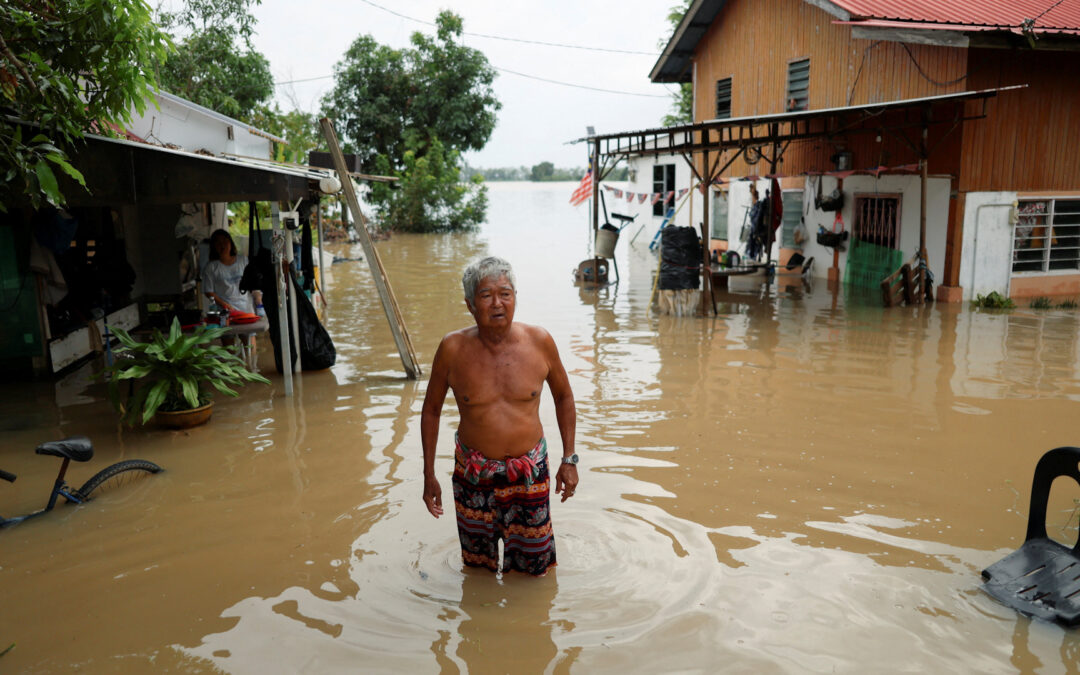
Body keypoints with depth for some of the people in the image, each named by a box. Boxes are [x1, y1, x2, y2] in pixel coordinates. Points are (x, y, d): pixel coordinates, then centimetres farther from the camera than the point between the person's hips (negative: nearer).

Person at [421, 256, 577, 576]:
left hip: (529, 471, 0)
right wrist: (429, 474, 2)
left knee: (534, 568, 10)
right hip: (473, 473, 0)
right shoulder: (453, 348, -11)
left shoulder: (539, 341, -9)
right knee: (478, 568, 17)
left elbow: (563, 396, 7)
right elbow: (431, 410, 2)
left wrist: (569, 459, 5)